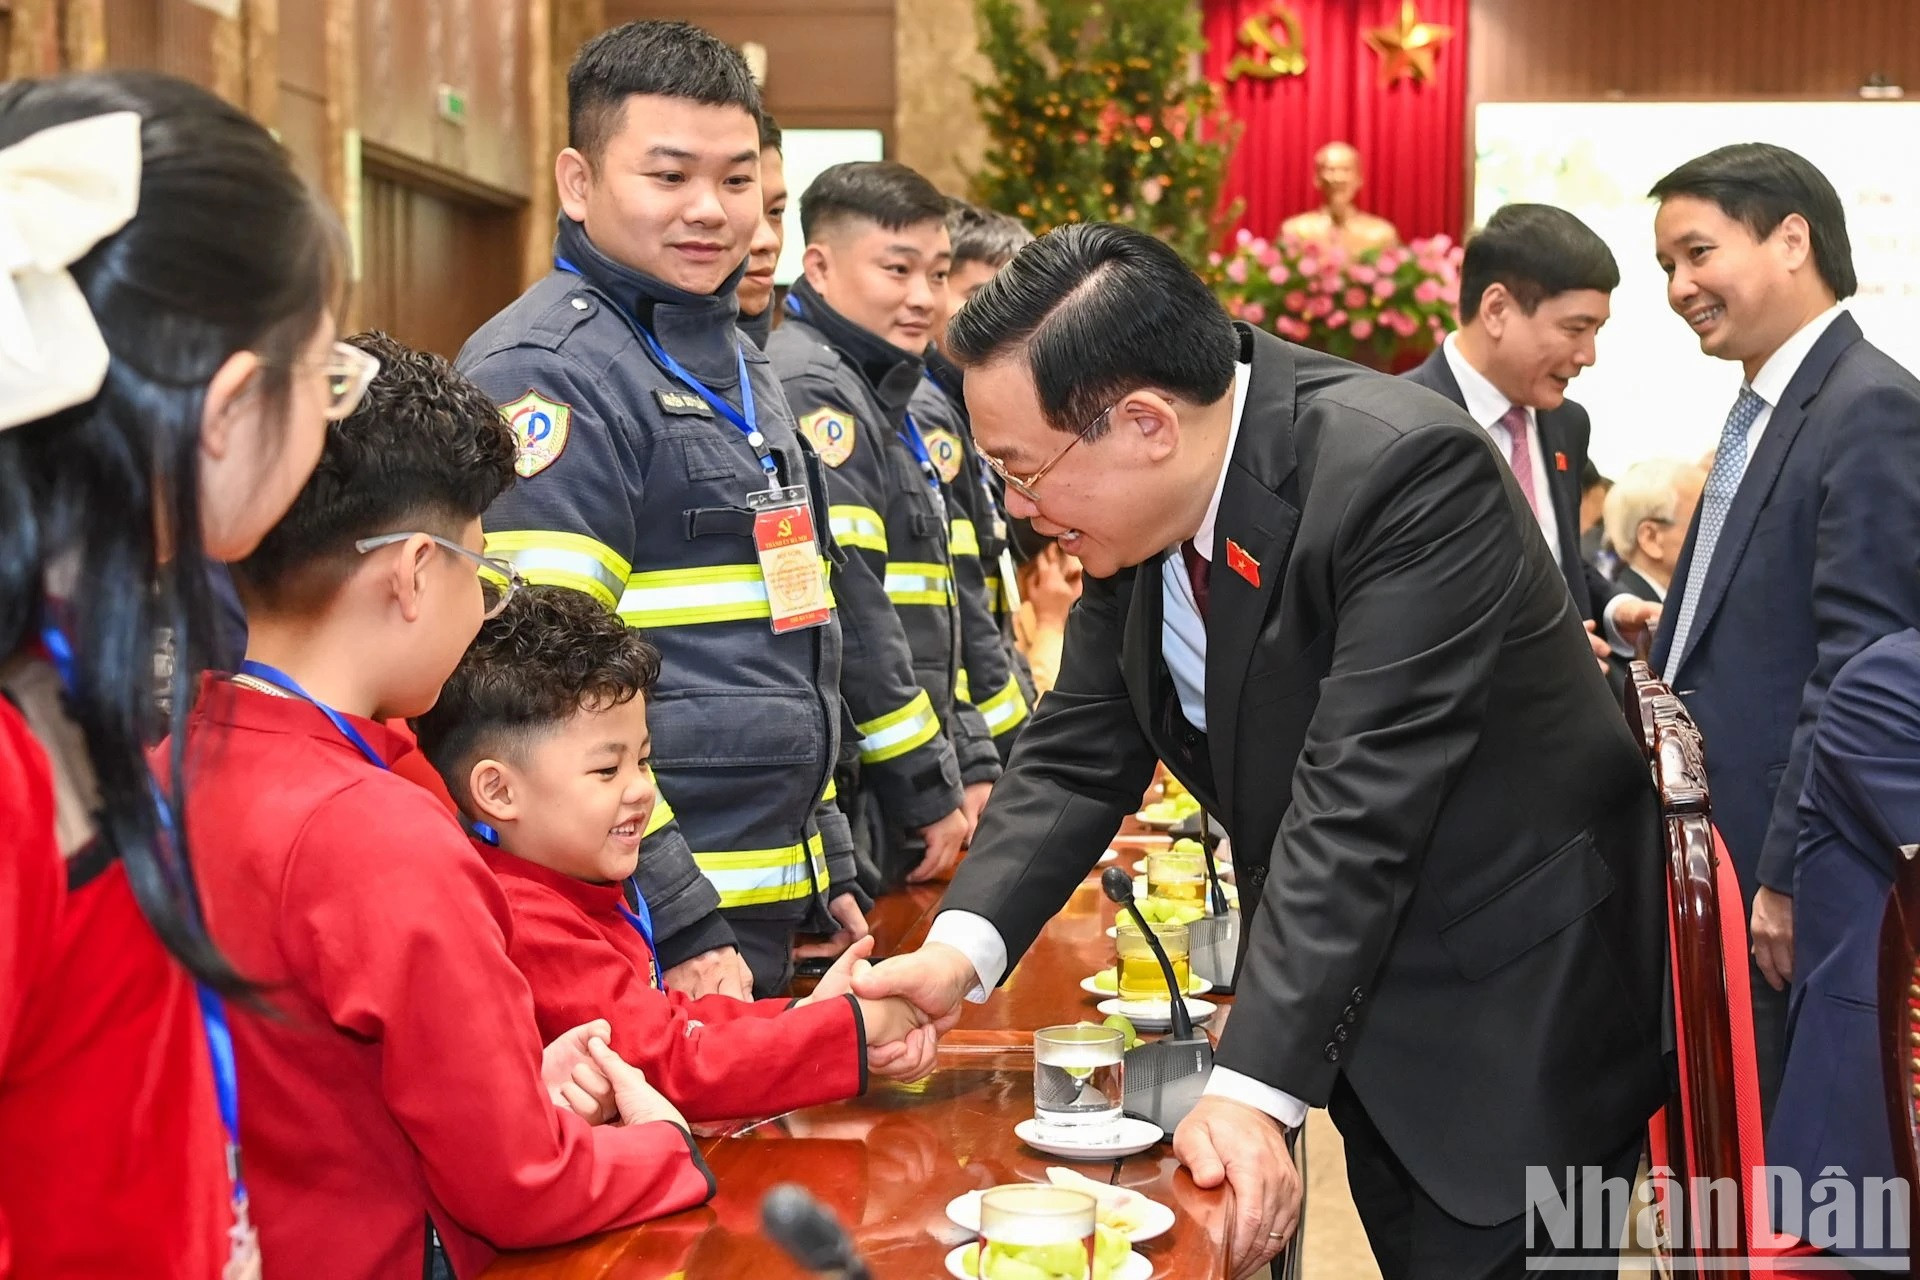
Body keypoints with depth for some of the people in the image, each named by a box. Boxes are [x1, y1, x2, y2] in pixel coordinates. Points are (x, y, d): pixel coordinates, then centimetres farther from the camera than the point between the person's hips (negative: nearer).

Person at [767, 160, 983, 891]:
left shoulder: (884, 402, 18)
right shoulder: (810, 391, -12)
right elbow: (848, 612, -20)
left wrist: (972, 768, 15)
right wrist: (931, 792, -15)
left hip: (897, 807, 10)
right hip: (840, 799, -10)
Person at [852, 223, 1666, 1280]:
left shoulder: (1406, 474, -28)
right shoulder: (1136, 503, -5)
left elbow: (1355, 807, -32)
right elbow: (1079, 752, -2)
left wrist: (1253, 1091, -33)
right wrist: (963, 946, -16)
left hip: (1516, 996, -7)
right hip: (1351, 990, 7)